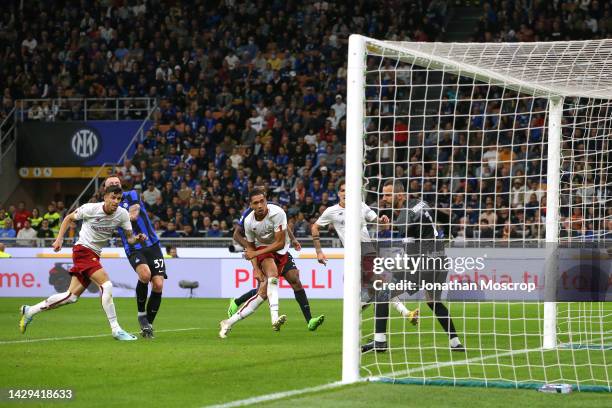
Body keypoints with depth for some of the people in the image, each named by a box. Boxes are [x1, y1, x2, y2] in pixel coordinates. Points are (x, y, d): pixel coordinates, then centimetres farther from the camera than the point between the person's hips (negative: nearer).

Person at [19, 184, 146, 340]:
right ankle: (116, 329, -19)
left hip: (94, 255, 6)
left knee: (72, 296, 7)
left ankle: (29, 311, 20)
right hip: (83, 250, -6)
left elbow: (129, 238, 2)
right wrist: (59, 239, -4)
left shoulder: (122, 214, -2)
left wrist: (137, 238, -21)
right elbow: (69, 218, 2)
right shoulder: (91, 208, -13)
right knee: (106, 285, -22)